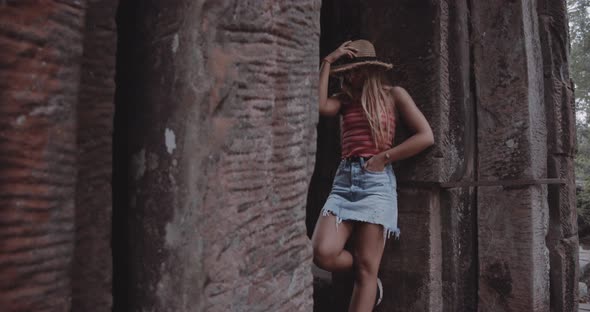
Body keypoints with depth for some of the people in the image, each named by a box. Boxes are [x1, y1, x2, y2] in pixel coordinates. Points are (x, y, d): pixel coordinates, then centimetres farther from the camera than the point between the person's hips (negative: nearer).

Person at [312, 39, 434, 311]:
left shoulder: (393, 95, 8)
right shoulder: (345, 100, 17)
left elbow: (426, 136, 0)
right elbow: (319, 105, -6)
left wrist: (384, 158, -6)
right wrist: (328, 62, 2)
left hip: (376, 182, -3)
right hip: (344, 181, 4)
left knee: (366, 268, -4)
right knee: (322, 253, -15)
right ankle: (369, 282, 15)